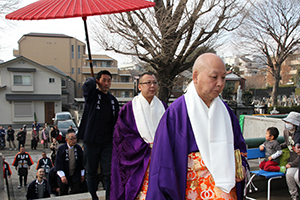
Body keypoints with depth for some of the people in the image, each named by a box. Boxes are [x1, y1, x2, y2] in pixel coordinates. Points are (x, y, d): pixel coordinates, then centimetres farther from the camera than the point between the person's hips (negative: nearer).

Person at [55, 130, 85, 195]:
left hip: (76, 176, 2)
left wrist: (82, 174, 8)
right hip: (64, 176, -1)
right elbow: (58, 163, -11)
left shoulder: (78, 148, 0)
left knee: (76, 192, -7)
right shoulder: (61, 148, -8)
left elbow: (81, 161, 7)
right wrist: (62, 176, -19)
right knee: (63, 194, 8)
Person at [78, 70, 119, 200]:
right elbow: (87, 86, -25)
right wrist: (93, 79, -3)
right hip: (91, 141, -2)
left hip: (107, 143, 2)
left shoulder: (113, 100, 13)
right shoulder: (92, 95, 0)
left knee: (108, 173, -1)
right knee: (91, 173, 9)